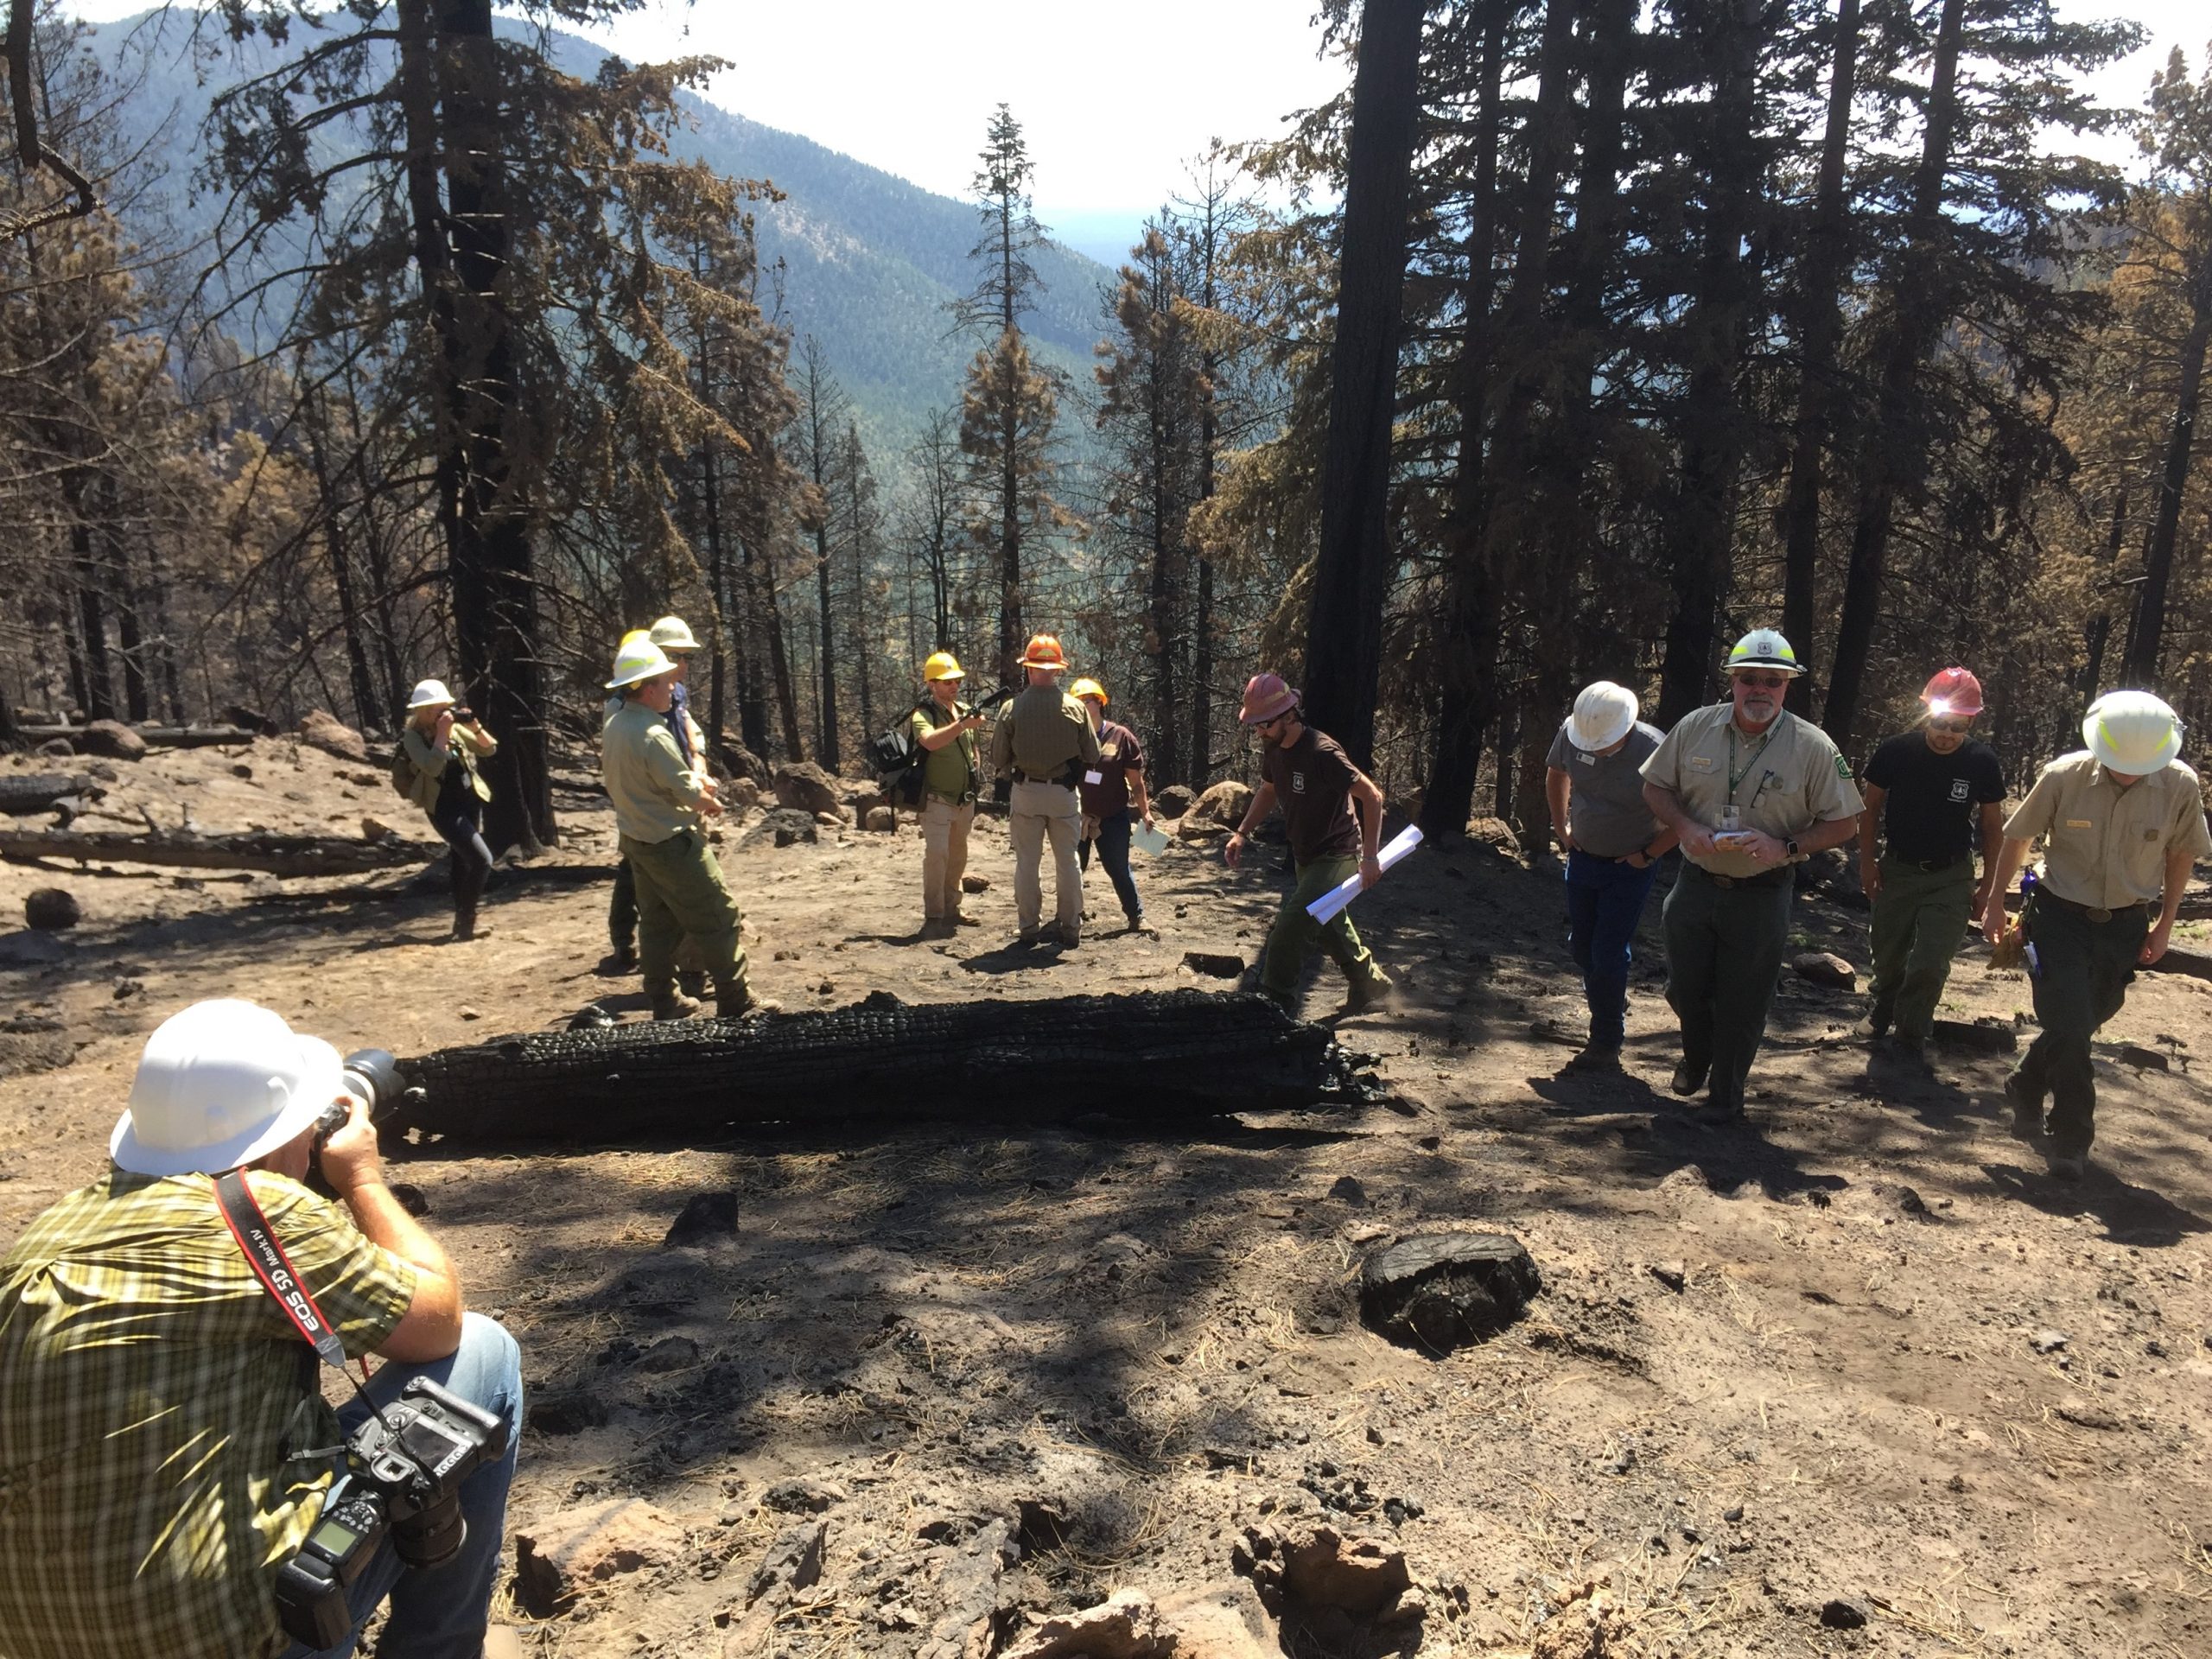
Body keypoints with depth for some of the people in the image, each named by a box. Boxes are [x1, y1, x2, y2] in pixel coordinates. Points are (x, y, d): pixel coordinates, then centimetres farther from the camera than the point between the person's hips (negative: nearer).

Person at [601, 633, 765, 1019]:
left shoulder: (614, 727, 5)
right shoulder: (652, 735, -25)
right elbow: (690, 794, -19)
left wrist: (697, 780, 2)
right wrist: (710, 802, 1)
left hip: (637, 839, 10)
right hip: (672, 843, -9)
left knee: (657, 923, 16)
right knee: (720, 922, -2)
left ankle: (666, 1004, 22)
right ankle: (736, 1006, 2)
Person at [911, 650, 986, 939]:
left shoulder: (965, 710, 9)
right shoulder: (924, 714, -12)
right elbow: (930, 741, -35)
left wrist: (976, 762, 6)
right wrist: (962, 724, -44)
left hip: (965, 798, 7)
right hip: (937, 798, -7)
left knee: (958, 856, 15)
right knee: (936, 854, -15)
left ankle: (950, 909, 28)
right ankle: (933, 918, -11)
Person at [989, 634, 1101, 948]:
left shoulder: (1013, 709, -10)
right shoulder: (1075, 708, -7)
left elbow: (998, 759, -3)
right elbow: (1092, 757, 0)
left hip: (1026, 792, -1)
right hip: (1064, 793, 1)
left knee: (1027, 862, 9)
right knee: (1067, 861, 11)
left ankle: (1030, 928, 11)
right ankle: (1071, 928, 15)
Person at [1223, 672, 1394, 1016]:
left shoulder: (1321, 752, -27)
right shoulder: (1273, 749, -1)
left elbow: (1372, 796, -22)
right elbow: (1268, 791, 17)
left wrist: (1370, 856, -24)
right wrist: (1242, 833, 5)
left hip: (1336, 857, -9)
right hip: (1306, 858, 9)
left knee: (1289, 929, -18)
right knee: (1331, 930, 22)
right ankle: (1374, 987, 42)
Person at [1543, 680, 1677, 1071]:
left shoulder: (1653, 752, -27)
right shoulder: (1571, 732, -12)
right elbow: (1556, 773, 12)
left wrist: (1648, 854, -14)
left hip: (1630, 867, -5)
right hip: (1582, 859, 6)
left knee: (1609, 955, -5)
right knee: (1581, 946, 17)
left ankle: (1605, 1047, 8)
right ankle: (1610, 1009, 44)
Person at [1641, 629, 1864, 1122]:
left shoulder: (1812, 747, -9)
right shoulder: (1696, 728, -3)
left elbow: (1844, 823, -4)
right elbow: (1656, 786, 7)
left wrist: (1786, 847, -20)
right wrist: (1685, 827, -12)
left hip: (1761, 896, -2)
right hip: (1695, 884, 3)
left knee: (1741, 1003, 8)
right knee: (1685, 988, 15)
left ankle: (1726, 1095, 28)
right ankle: (1696, 1057, 47)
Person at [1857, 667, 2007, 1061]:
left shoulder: (1982, 762, -10)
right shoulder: (1896, 751, -12)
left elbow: (1992, 827, 1)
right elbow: (1871, 808, 2)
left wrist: (1988, 886, 1)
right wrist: (1867, 861, -3)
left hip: (1951, 877, -1)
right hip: (1897, 870, 1)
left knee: (1930, 965, -8)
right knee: (1887, 956, 14)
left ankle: (1910, 1034, 15)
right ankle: (1884, 1006, 45)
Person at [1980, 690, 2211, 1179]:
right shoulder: (2065, 776, -17)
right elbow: (2017, 836, -2)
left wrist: (2166, 923, 7)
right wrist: (1995, 903, 4)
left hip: (2125, 925, 3)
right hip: (2062, 917, -3)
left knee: (2080, 1025, 13)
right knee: (2070, 1027, -9)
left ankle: (2027, 1089, 38)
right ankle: (2071, 1138, 10)